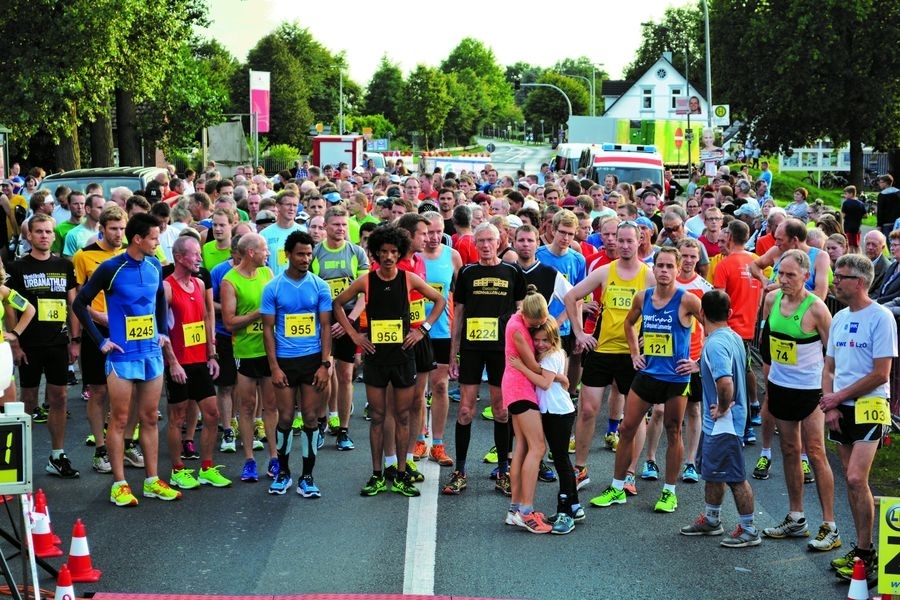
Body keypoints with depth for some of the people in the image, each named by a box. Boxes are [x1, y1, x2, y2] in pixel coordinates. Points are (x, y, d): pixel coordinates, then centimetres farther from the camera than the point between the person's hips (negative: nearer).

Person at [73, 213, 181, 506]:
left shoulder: (155, 266, 5)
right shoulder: (111, 269, -12)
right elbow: (80, 303, -7)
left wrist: (163, 331, 14)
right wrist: (101, 341, -8)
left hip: (151, 352, 5)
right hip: (123, 354, -5)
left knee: (150, 418, 10)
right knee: (119, 419, 0)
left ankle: (152, 481, 17)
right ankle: (119, 484, 6)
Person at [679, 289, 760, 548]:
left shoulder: (715, 344, -25)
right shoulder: (734, 337, 6)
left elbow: (725, 382, -38)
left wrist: (723, 408, -21)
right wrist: (698, 366, 26)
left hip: (723, 423, -10)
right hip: (715, 423, 10)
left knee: (735, 477, 2)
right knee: (711, 472, 22)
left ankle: (749, 530, 12)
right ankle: (711, 520, 36)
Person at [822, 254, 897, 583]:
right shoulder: (839, 318, 11)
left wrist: (838, 397, -10)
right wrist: (830, 405, -1)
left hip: (868, 406, -7)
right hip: (840, 409, 7)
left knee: (856, 479, -15)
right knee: (852, 480, 9)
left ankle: (866, 557, -8)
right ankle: (861, 549, 17)